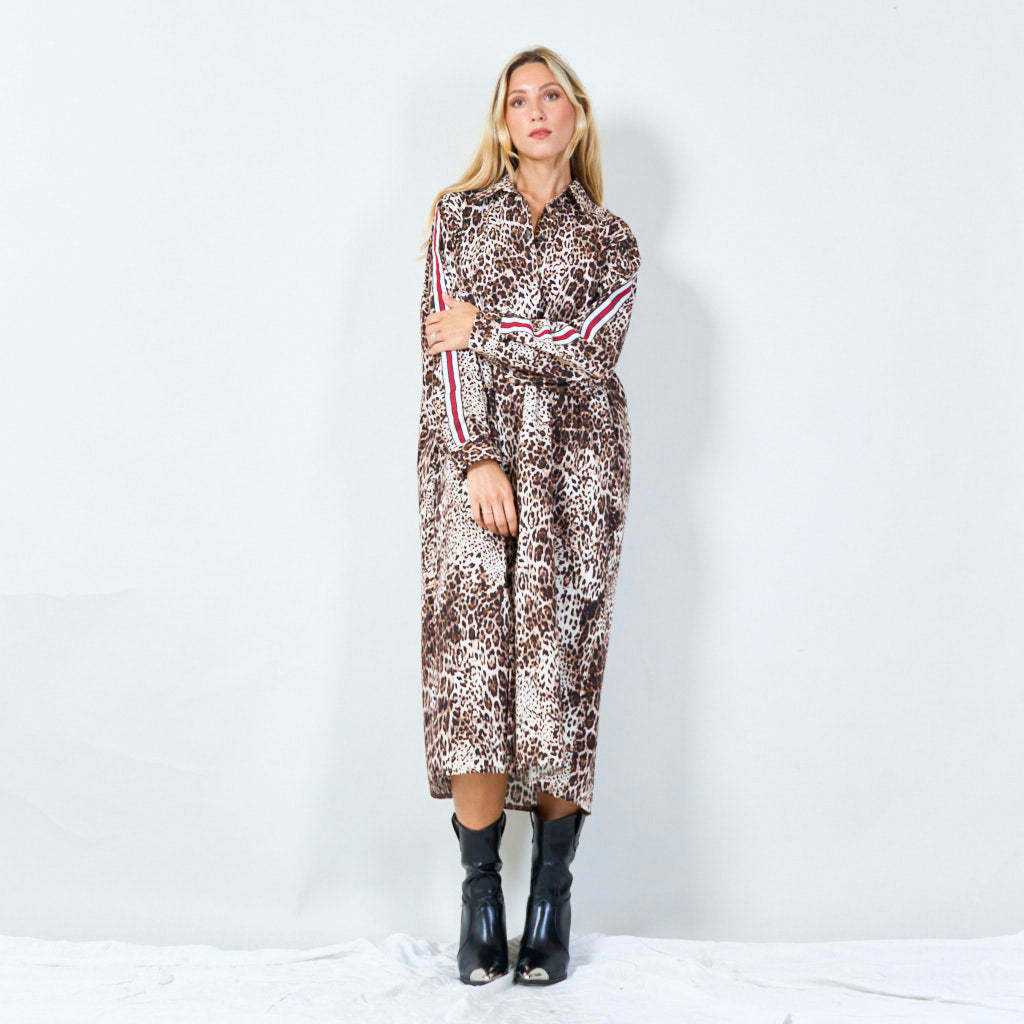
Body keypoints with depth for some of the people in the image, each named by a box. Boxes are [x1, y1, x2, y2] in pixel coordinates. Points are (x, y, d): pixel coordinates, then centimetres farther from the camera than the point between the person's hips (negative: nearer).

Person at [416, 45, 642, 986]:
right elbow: (442, 351, 2)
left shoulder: (610, 240, 13)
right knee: (471, 663, -9)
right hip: (471, 455, 0)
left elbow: (589, 349, -4)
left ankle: (552, 900, 2)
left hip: (575, 466, 0)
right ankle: (481, 899, -3)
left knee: (557, 662, -5)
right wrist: (477, 458, -10)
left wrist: (482, 324, -4)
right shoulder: (460, 215, 13)